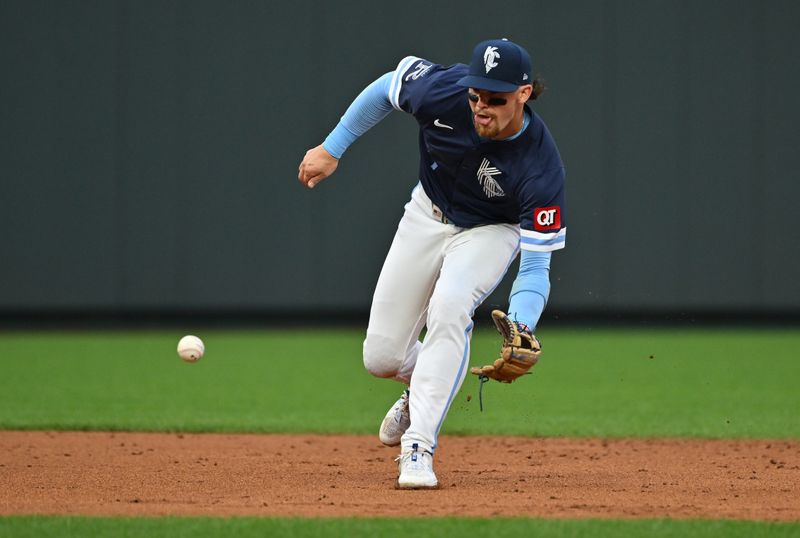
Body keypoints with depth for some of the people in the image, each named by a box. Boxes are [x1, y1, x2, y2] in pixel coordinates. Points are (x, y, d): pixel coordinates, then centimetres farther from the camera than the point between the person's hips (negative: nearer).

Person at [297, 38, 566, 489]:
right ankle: (422, 388, 39)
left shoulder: (541, 168, -36)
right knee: (382, 358, 1)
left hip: (490, 231, -3)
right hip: (429, 213, 3)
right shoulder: (445, 90, -31)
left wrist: (520, 331, -51)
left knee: (449, 306, -34)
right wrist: (332, 148, -6)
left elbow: (536, 266, -34)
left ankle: (418, 448, -29)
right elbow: (386, 88, -8)